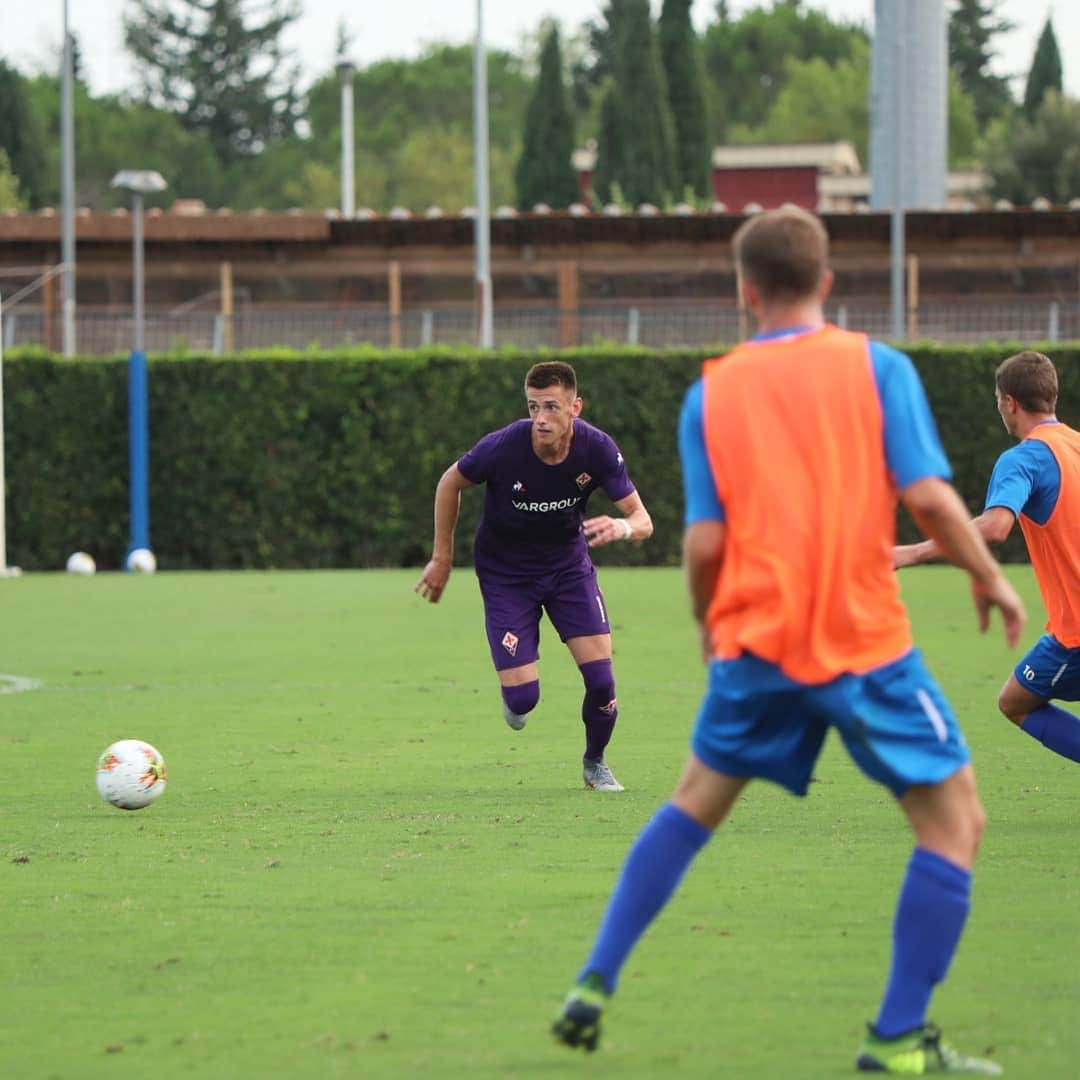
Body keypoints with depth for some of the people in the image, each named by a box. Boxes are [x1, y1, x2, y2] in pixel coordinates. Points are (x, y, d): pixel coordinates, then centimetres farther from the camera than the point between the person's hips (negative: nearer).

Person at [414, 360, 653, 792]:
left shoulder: (597, 449, -22)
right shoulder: (503, 447, -27)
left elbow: (642, 520, -19)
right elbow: (450, 482, -7)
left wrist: (622, 526, -44)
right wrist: (442, 557, -1)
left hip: (568, 562, 2)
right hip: (504, 573, -2)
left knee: (601, 678, -12)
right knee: (523, 697, -11)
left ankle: (595, 763, 19)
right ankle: (515, 699, 30)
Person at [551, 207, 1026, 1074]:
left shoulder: (712, 393, 5)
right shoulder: (877, 367, -2)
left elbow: (705, 541, 2)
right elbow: (926, 494, -10)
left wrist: (709, 629, 19)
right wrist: (990, 576, 4)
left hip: (753, 640, 4)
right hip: (863, 642, -4)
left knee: (697, 801, 23)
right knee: (954, 815, 7)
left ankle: (594, 987, 18)